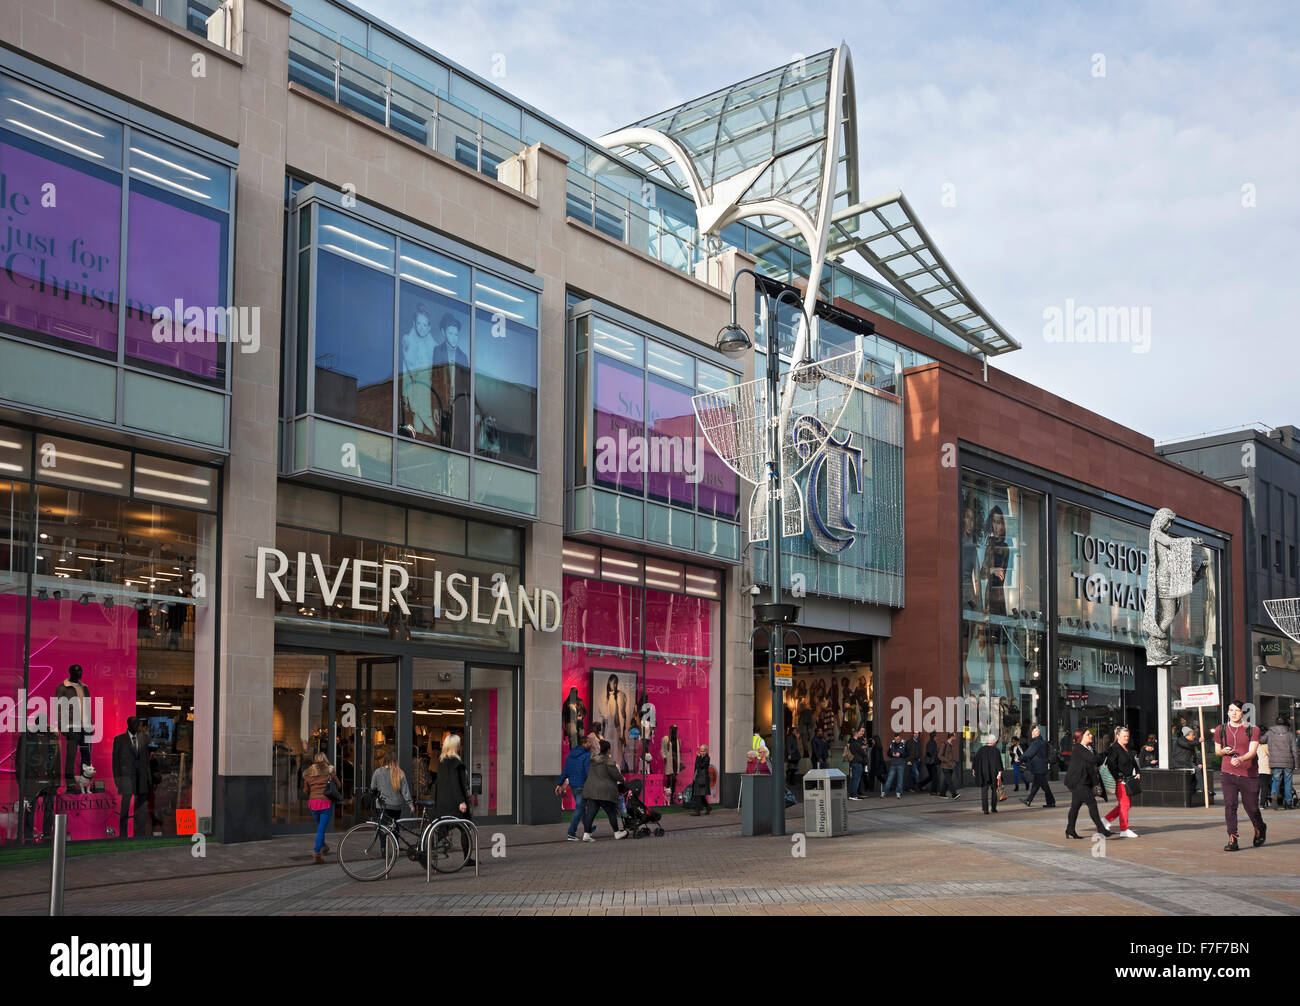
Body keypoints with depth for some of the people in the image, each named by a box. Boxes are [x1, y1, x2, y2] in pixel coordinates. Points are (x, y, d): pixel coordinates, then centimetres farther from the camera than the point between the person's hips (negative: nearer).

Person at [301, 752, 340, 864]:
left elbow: (305, 790, 9)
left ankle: (323, 847, 38)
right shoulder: (329, 771, -3)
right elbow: (339, 786, 2)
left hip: (312, 801, 4)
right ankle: (316, 853, -10)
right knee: (321, 828, -2)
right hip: (326, 802, -4)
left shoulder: (308, 773, 6)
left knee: (319, 826, 24)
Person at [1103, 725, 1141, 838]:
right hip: (1120, 782, -9)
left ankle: (1107, 820, 23)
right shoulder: (1114, 749, -11)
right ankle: (1124, 830, 1)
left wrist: (1137, 773, 13)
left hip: (1128, 781, 9)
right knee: (1124, 804, -6)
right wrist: (1118, 777, -18)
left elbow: (1133, 762, 26)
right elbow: (1111, 764, -17)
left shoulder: (1128, 749, 16)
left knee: (1127, 803, 12)